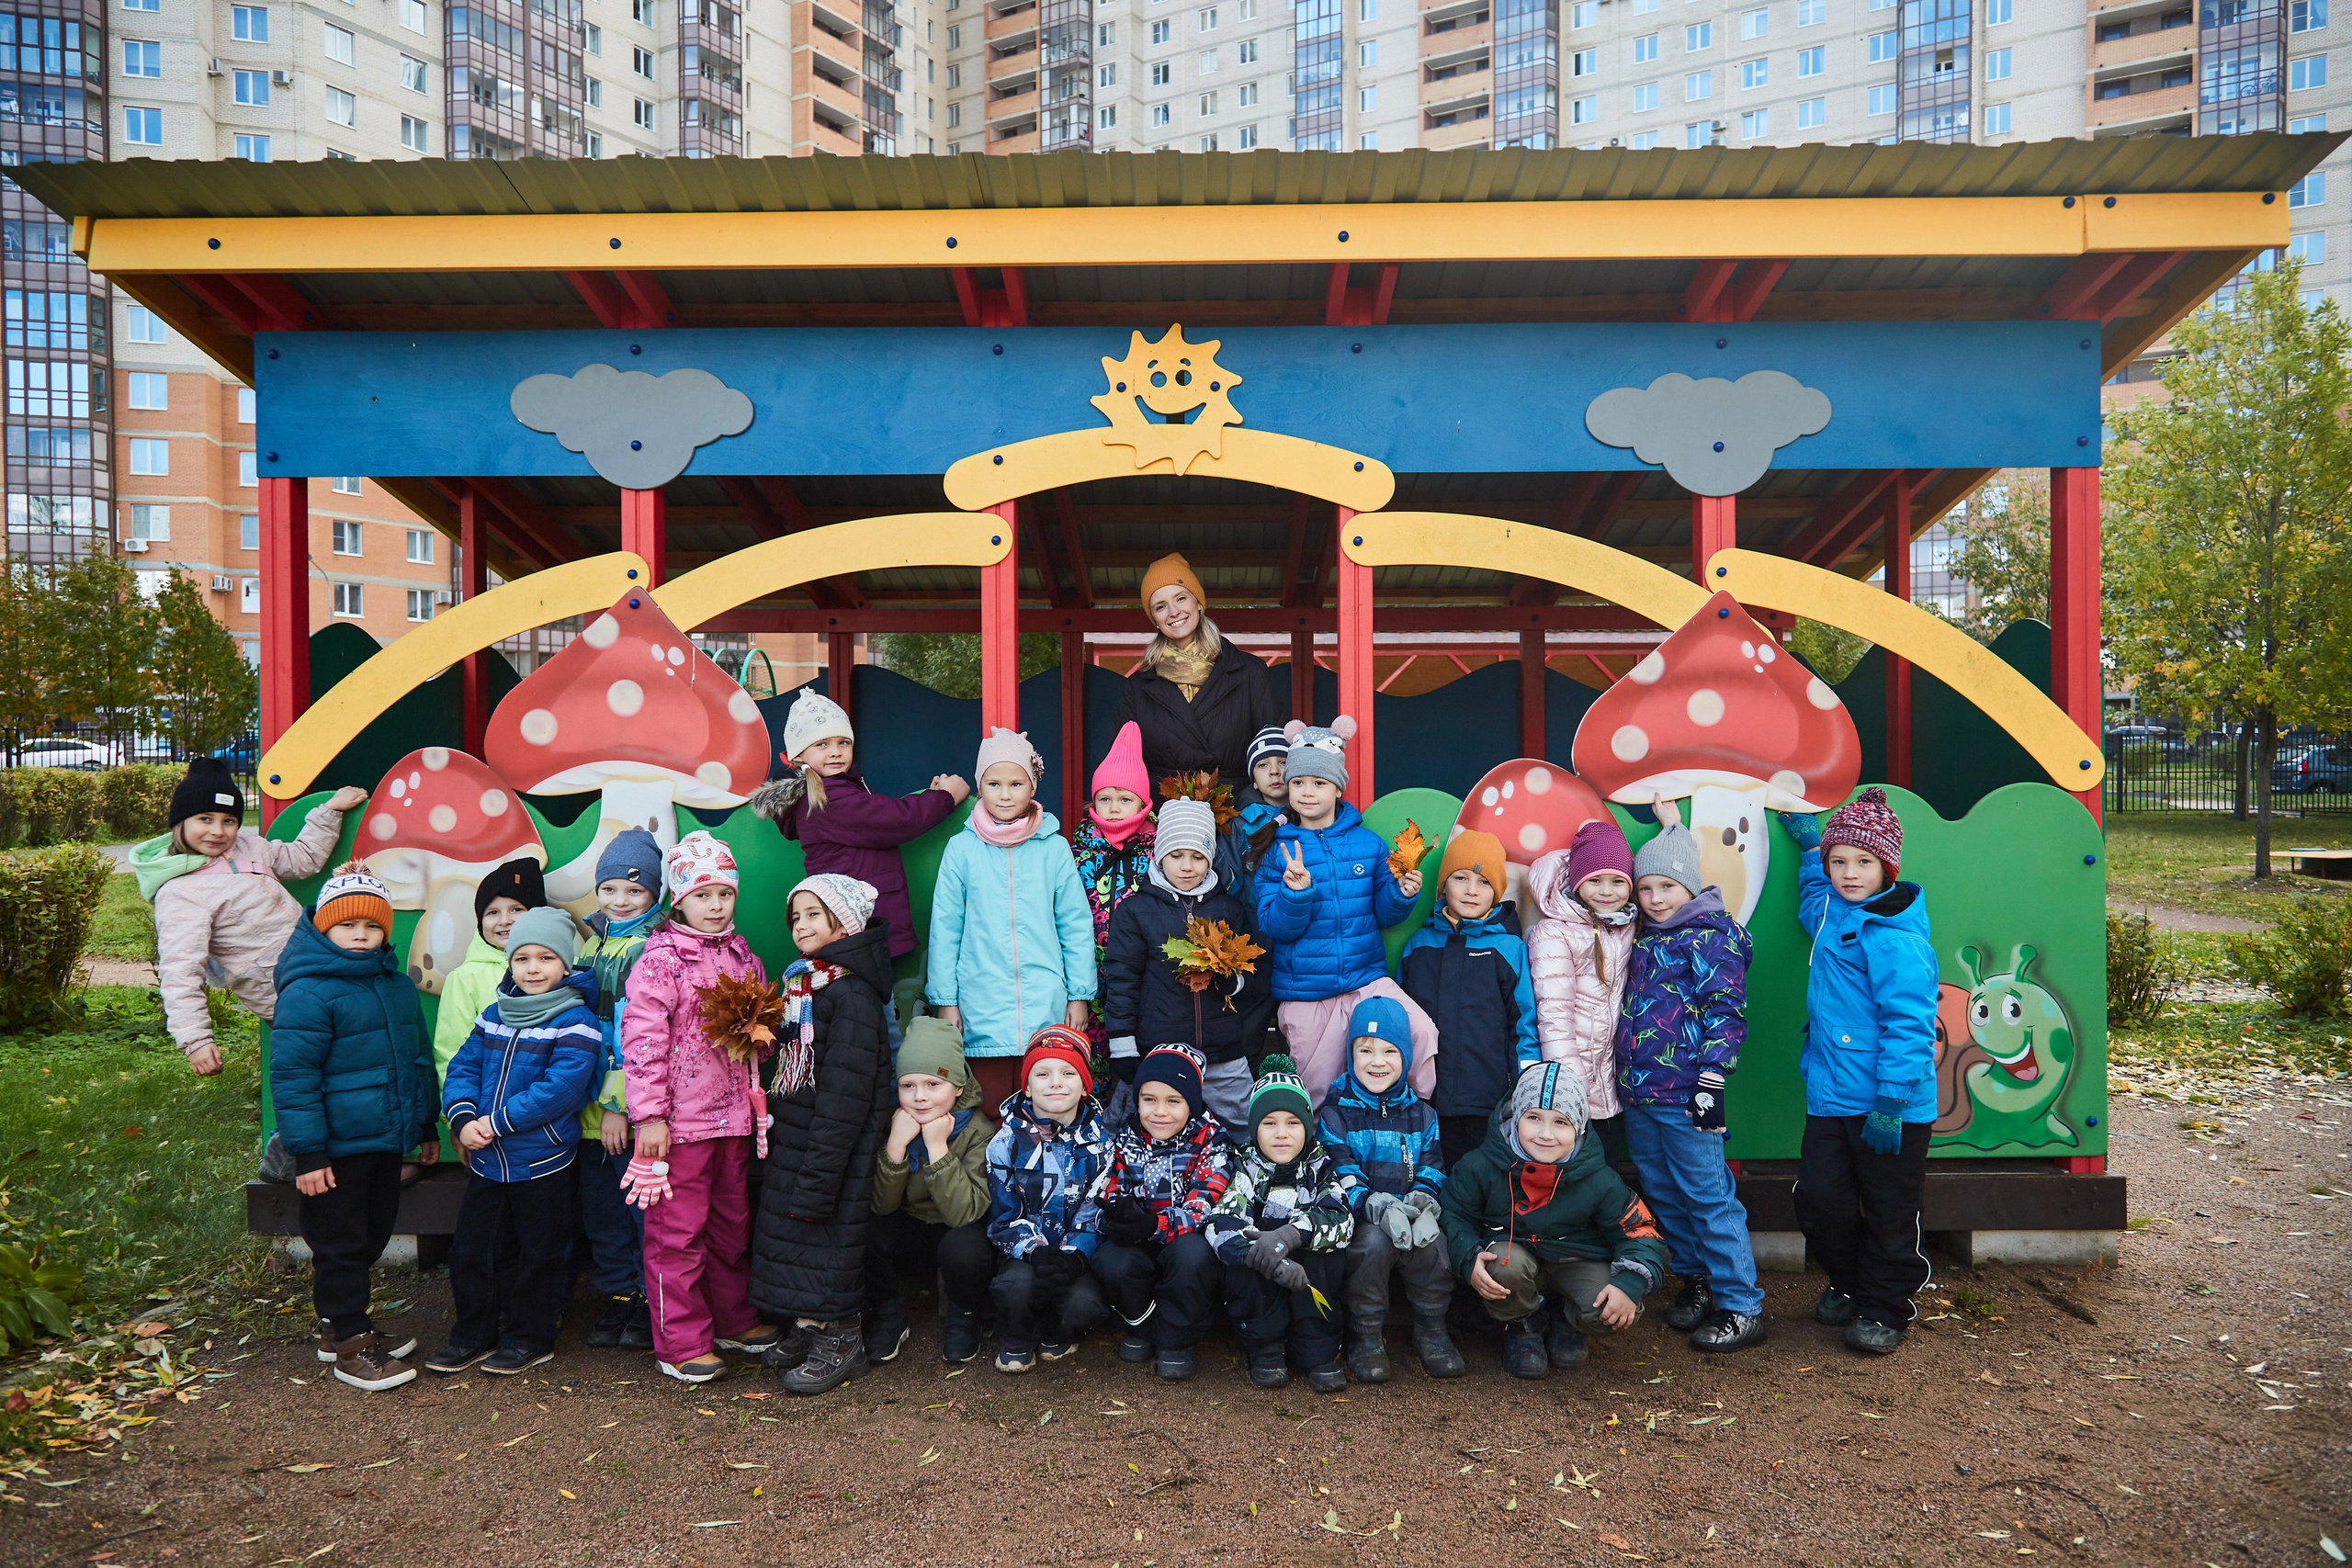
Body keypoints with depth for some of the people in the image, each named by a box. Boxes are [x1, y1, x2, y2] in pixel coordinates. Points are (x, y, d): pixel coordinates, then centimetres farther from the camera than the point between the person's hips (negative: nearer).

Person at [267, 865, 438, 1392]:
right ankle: (349, 1346, 15)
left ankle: (344, 1322, 36)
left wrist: (428, 1125, 21)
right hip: (337, 1148, -7)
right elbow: (291, 1076, -17)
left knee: (373, 1235, 18)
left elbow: (417, 1058, 19)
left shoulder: (396, 984, 8)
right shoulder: (307, 992, -15)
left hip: (387, 1140, 8)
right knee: (340, 1244, 4)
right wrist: (307, 1152, -19)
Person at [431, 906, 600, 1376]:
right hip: (486, 1160, 6)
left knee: (538, 1252, 9)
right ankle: (473, 1334, 30)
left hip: (543, 1161, -6)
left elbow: (561, 1089, -22)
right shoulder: (494, 1016, 7)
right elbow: (462, 1068, 5)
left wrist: (498, 1121, -22)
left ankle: (530, 1337, 25)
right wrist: (463, 1119, -14)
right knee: (470, 1249, 14)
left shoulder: (575, 1022, -14)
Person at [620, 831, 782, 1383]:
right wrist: (648, 1115, -18)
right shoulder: (660, 960, -11)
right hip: (680, 1121, -6)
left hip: (736, 1115, 6)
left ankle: (734, 1320, 33)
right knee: (677, 1233, 2)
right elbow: (641, 1037, -15)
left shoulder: (744, 958, 9)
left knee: (733, 1224, 18)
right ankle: (680, 1343, 13)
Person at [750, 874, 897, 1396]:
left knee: (829, 1230, 0)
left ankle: (840, 1341, 15)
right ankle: (807, 1328, 29)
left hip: (835, 1144, -9)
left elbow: (845, 1094, -21)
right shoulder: (799, 982, 10)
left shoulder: (852, 993, -19)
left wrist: (817, 1178, -21)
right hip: (793, 1136, 9)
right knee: (792, 1229, 14)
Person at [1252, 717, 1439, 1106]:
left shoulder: (1368, 843, 3)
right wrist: (1296, 892, -26)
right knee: (1316, 1094, 7)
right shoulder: (1276, 849, -2)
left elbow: (1383, 915, 8)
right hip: (1303, 992, 0)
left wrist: (1402, 894, -13)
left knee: (1422, 1033, -24)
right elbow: (1274, 927, -8)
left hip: (1367, 977, 1)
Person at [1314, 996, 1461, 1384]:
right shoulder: (1336, 1113, 1)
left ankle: (1431, 1330, -4)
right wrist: (1379, 1207, -27)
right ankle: (1365, 1336, -12)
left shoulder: (1421, 1115, 13)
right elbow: (1340, 1175, -10)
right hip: (1359, 1220, -2)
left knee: (1433, 1241, -29)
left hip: (1411, 1215, 3)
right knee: (1374, 1242, -34)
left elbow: (1432, 1169, 6)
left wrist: (1421, 1203, -17)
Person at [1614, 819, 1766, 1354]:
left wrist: (1711, 1083, -18)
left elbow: (1725, 1012, -13)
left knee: (1708, 1198, -3)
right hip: (1638, 1095, 8)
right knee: (1663, 1195, 15)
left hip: (1686, 1096, -8)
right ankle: (1696, 1282, 30)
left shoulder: (1713, 937, -8)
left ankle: (1742, 1308, 5)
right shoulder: (1643, 939, 15)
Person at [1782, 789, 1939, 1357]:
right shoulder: (1831, 914, 8)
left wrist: (1892, 1102, -22)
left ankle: (1885, 1310, 25)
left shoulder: (1894, 936, -19)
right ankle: (1847, 1284, 33)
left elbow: (1910, 1025, -21)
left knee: (1888, 1214, 8)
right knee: (1819, 1199, 9)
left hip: (1891, 1105, -7)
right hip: (1831, 1096, 7)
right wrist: (1810, 844, 33)